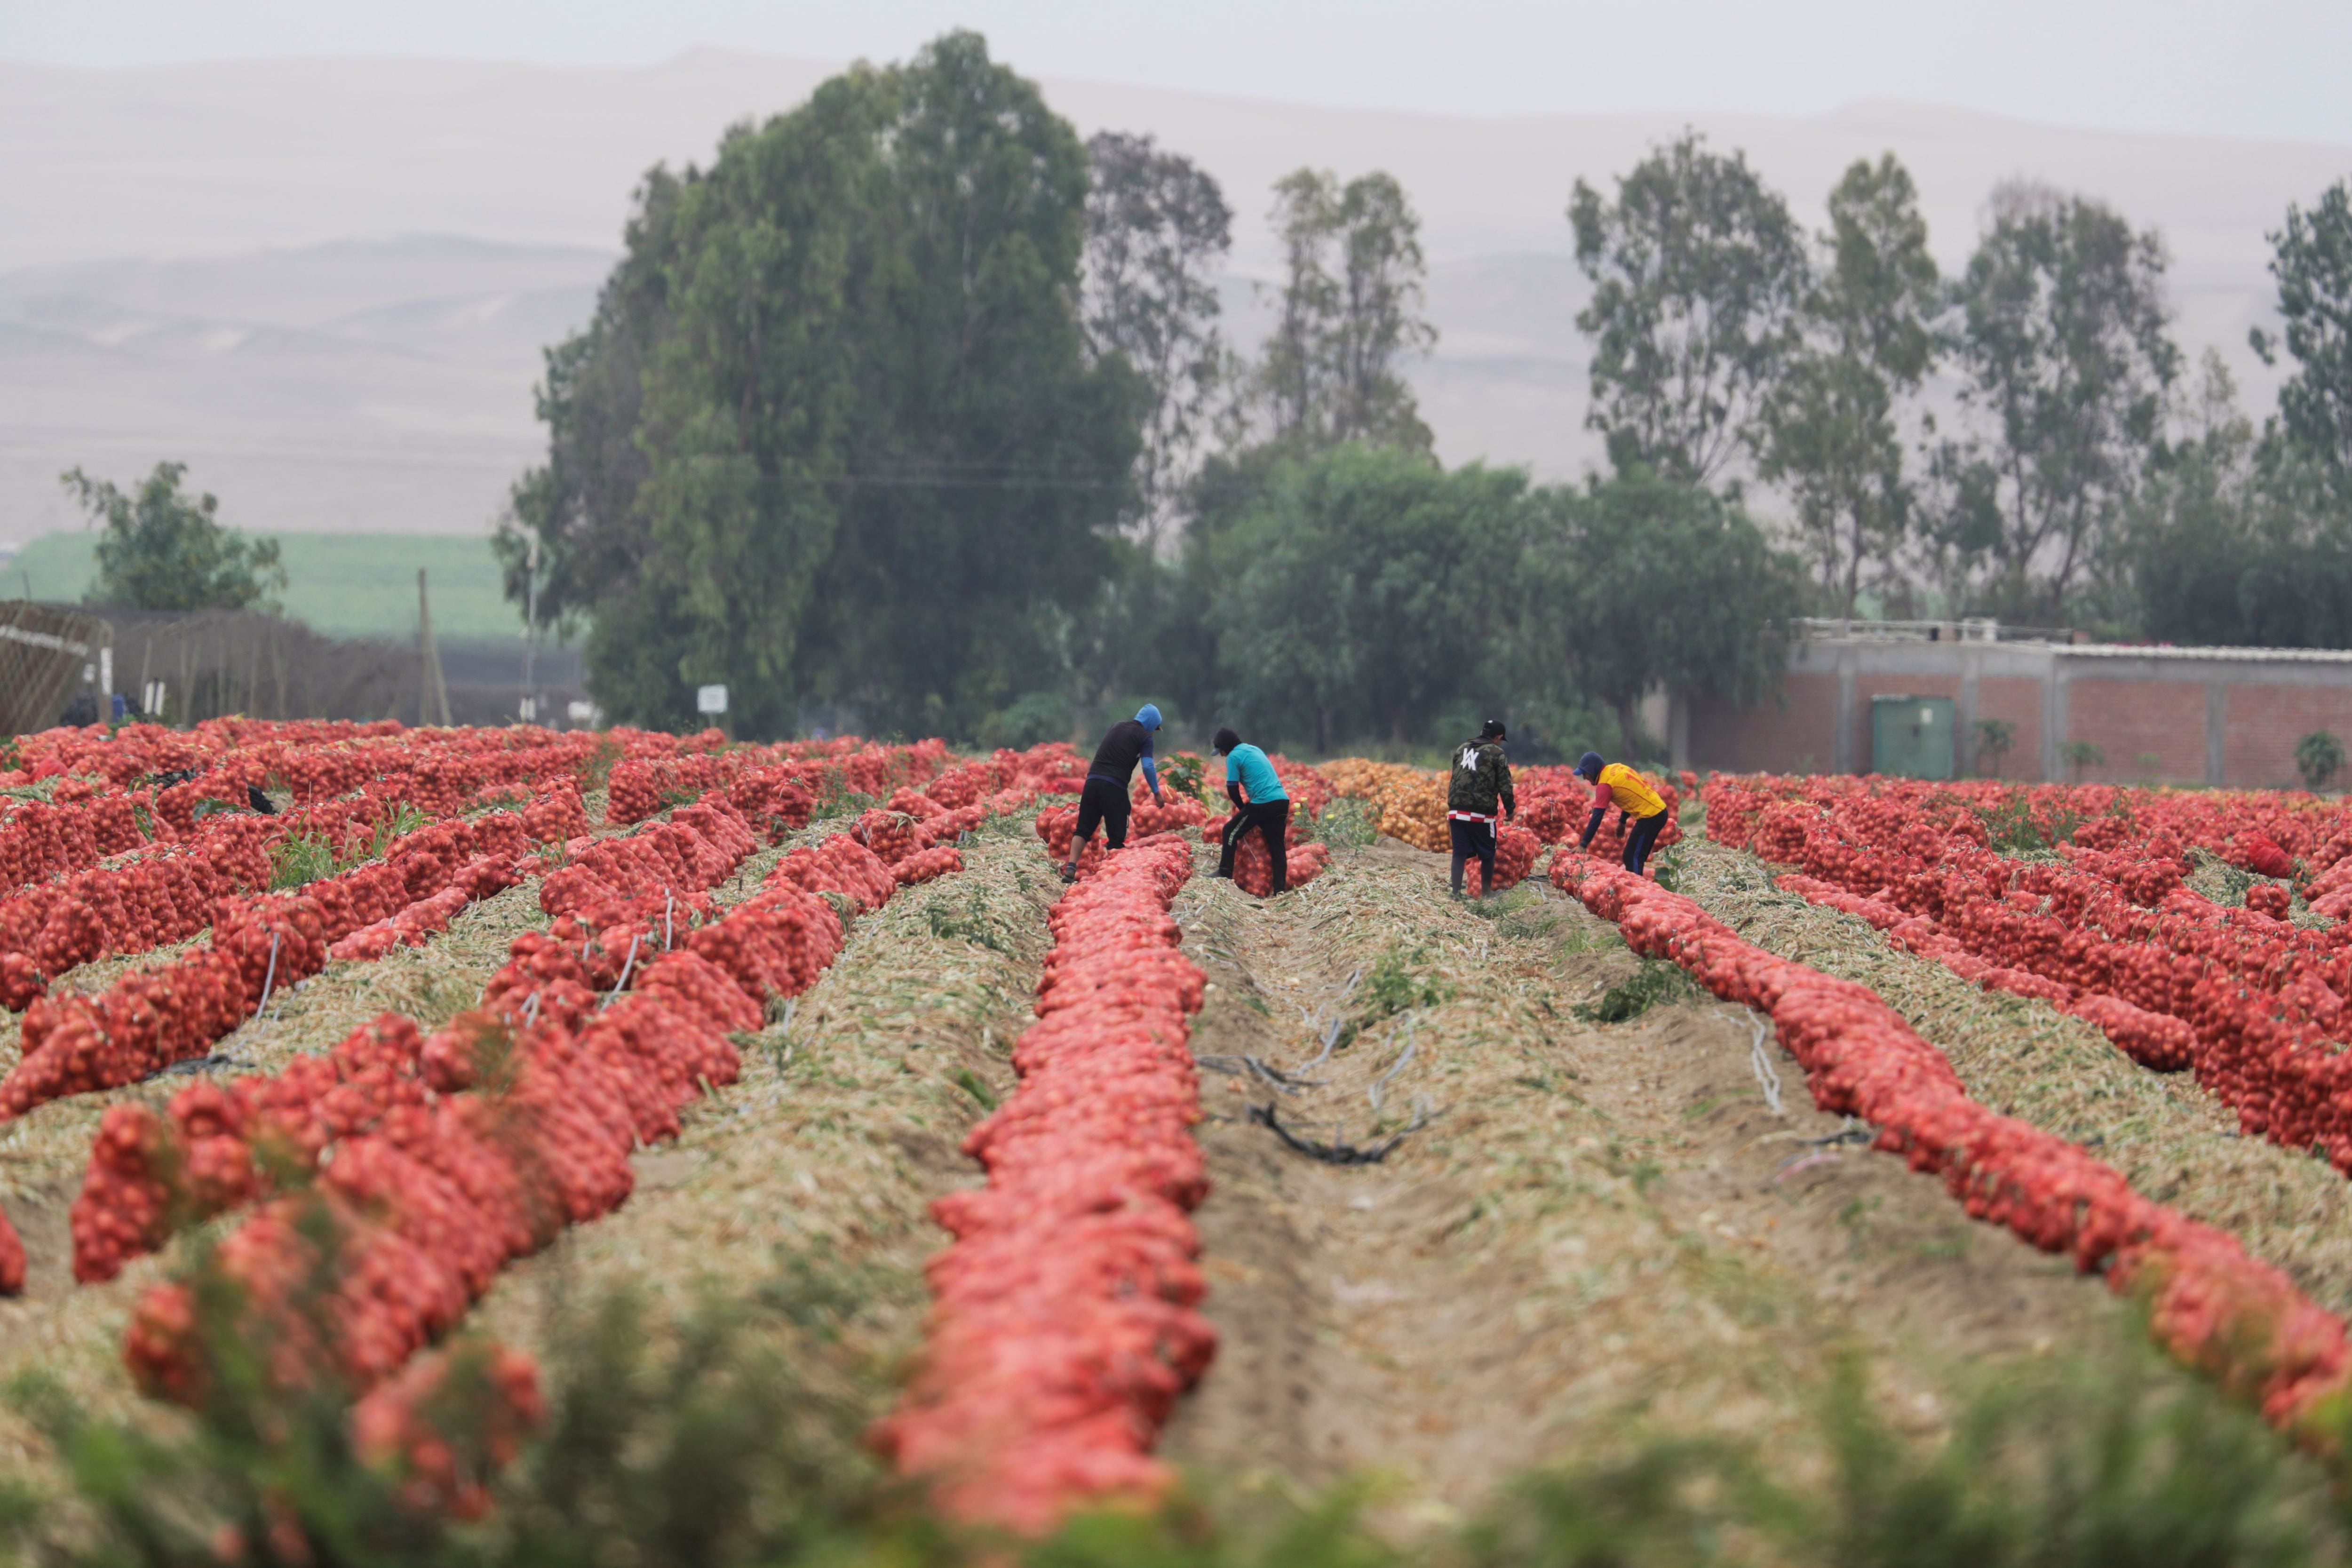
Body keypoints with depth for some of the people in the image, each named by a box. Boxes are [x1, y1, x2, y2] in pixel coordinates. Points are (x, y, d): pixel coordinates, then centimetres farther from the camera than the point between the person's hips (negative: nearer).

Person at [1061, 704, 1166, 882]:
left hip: (1093, 780, 5)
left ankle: (1071, 867, -10)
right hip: (1114, 787, -5)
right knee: (1117, 835, 2)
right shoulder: (1144, 736, 3)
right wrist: (1156, 792, 3)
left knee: (1084, 829, 5)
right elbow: (1148, 767, -6)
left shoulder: (1116, 727, 21)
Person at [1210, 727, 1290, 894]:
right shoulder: (1255, 749, 23)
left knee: (1231, 832, 8)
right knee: (1278, 846, 8)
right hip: (1282, 800, 7)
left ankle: (1225, 874, 9)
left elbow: (1232, 788, -3)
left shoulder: (1234, 756, -2)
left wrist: (1243, 808, 13)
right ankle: (1280, 889, 3)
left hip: (1263, 803, -7)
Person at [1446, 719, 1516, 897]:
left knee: (1459, 853, 5)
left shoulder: (1462, 750, 16)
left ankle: (1456, 891, -2)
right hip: (1481, 814, -5)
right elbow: (1505, 786, -4)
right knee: (1488, 853, 12)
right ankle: (1486, 889, 20)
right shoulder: (1497, 754, -2)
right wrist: (1510, 809, 10)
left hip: (1457, 812, 5)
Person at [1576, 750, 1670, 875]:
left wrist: (1583, 845, -15)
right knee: (1636, 857, 13)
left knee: (1632, 858, -8)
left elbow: (1597, 818, -17)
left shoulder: (1605, 784, -15)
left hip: (1650, 816, -9)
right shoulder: (1617, 768, 10)